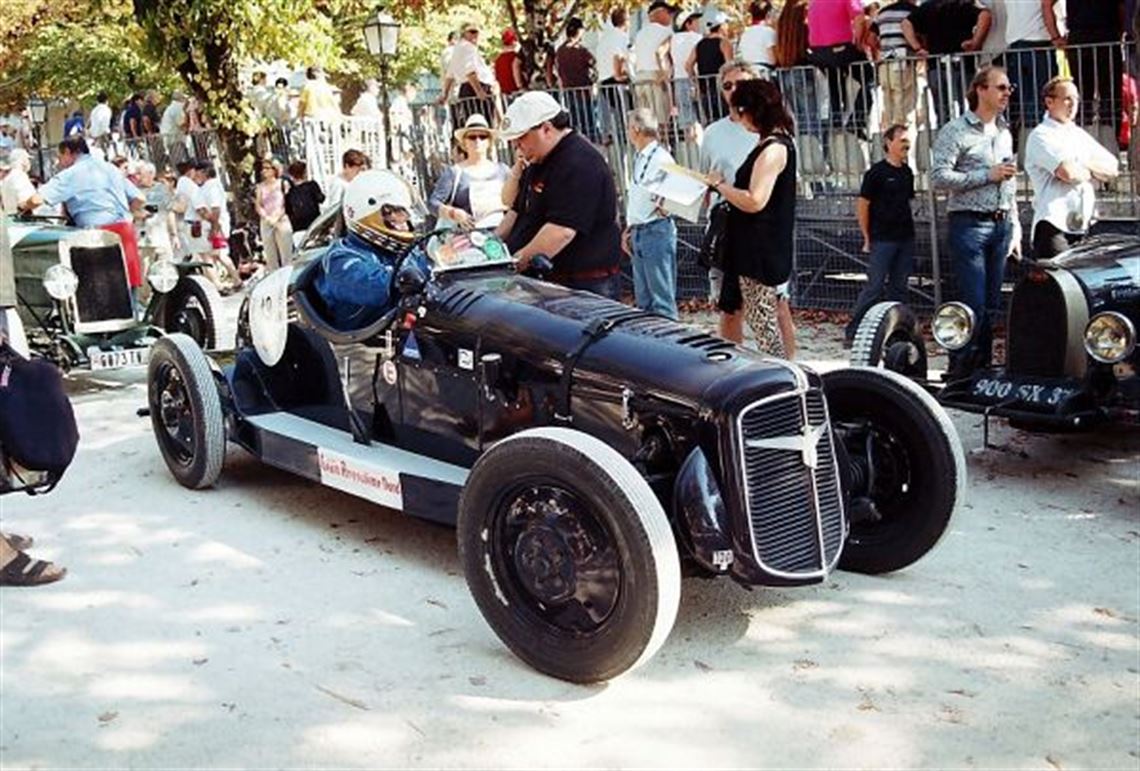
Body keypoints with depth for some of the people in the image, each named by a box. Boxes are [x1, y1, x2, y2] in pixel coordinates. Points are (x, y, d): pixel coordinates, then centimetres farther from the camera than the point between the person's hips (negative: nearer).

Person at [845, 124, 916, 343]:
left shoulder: (907, 173, 12)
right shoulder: (877, 172, -7)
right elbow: (862, 205, -6)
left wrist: (909, 230, 13)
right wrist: (867, 238, -5)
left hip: (905, 239, 6)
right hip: (882, 240, -6)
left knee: (898, 288, 10)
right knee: (874, 287, -8)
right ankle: (852, 332, -2)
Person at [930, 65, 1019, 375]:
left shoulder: (1004, 133, 18)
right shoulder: (956, 131, -5)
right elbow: (939, 177, -15)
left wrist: (1015, 228, 19)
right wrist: (987, 175, -15)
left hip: (1001, 225, 7)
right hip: (969, 224, -7)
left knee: (992, 304, 8)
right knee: (973, 305, -10)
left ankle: (983, 366, 16)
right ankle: (959, 370, -2)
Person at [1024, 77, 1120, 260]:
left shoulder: (1079, 135, 19)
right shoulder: (1041, 136, -5)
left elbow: (1112, 168, 13)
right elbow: (1068, 173, -19)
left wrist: (1084, 165, -5)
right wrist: (1091, 172, 2)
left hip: (1082, 224, 7)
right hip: (1054, 224, -7)